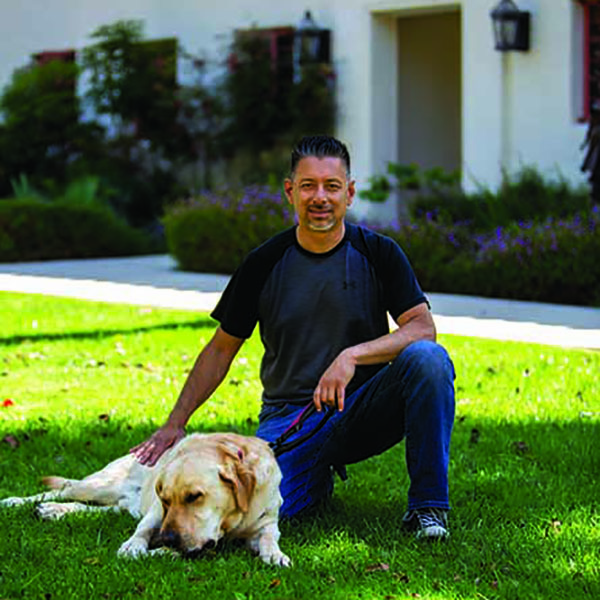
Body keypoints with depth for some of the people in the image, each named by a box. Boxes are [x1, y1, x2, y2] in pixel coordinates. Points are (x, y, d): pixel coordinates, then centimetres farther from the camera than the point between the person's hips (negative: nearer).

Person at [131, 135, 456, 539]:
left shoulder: (378, 253, -3)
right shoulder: (265, 263, -1)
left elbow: (423, 327, -13)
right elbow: (222, 347, 7)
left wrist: (353, 356, -29)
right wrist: (175, 424, 1)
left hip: (362, 410, -1)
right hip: (289, 417, 1)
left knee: (427, 357, -31)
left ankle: (427, 503, -15)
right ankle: (318, 478, 12)